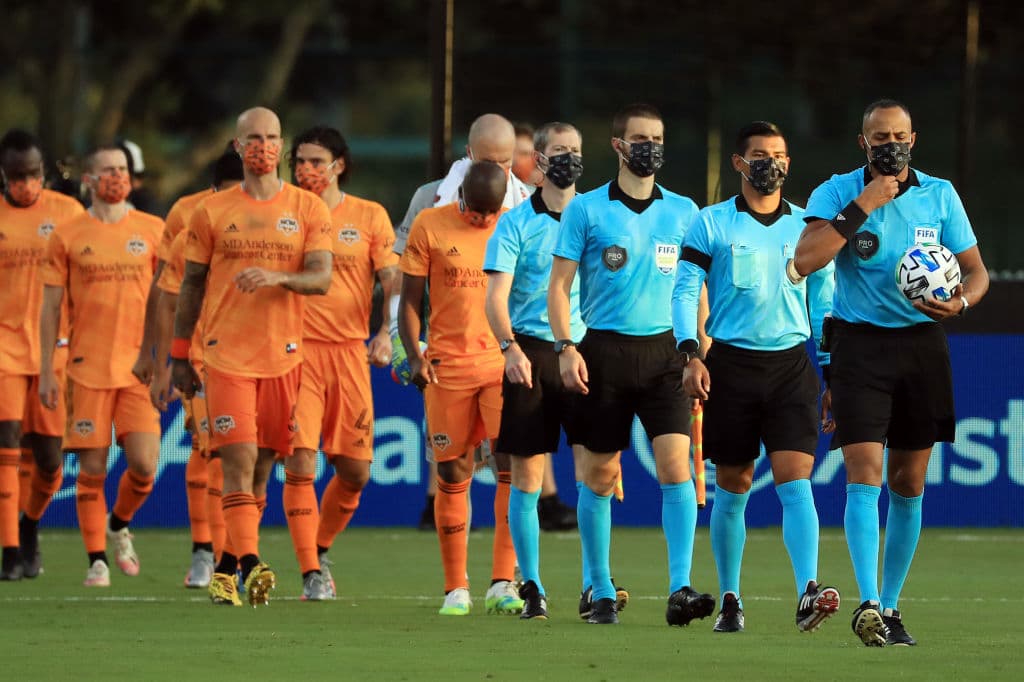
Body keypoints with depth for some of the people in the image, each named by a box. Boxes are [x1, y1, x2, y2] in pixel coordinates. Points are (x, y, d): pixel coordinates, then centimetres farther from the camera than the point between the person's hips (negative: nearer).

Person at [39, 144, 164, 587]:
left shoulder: (153, 230, 7)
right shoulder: (67, 236, 4)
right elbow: (51, 306, 6)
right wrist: (46, 370, 2)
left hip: (138, 364, 1)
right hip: (88, 367, -1)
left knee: (144, 465, -7)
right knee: (92, 469, -2)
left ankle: (119, 525, 22)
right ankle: (97, 559, 9)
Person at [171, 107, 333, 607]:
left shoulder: (309, 209, 6)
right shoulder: (212, 211, 6)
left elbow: (321, 278, -3)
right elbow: (191, 285, 11)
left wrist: (277, 277, -23)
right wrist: (179, 356, 9)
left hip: (284, 355, 1)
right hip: (227, 355, -1)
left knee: (260, 468, 4)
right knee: (239, 461, -13)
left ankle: (226, 567, 15)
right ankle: (250, 564, -21)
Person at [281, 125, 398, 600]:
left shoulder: (369, 216, 6)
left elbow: (393, 282, 2)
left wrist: (387, 333, -13)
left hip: (350, 350, 1)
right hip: (295, 350, -1)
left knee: (355, 470, 3)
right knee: (300, 463, -12)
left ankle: (320, 549, 28)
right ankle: (311, 574, -8)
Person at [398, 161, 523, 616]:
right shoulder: (430, 227, 1)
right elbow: (409, 300, 4)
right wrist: (414, 355, -9)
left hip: (505, 364, 0)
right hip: (447, 366, 0)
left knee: (514, 464, -14)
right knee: (452, 475, 3)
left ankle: (502, 585, -10)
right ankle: (456, 587, 14)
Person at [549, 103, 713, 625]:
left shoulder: (682, 212, 10)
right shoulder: (586, 210, 2)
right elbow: (559, 285, 1)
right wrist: (565, 348, -10)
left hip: (664, 352, 1)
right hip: (604, 351, -1)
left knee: (677, 466, -13)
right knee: (599, 475, 4)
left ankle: (680, 589, -16)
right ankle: (601, 592, 16)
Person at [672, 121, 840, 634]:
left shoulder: (808, 226, 9)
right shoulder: (711, 224, 3)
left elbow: (823, 303, 13)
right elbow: (685, 290, 0)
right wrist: (690, 355, -13)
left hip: (792, 365, 1)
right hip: (731, 364, -1)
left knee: (796, 481, -14)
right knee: (732, 489, 5)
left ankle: (808, 594, -24)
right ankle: (729, 600, 17)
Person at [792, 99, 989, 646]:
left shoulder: (939, 195, 6)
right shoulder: (836, 192, -1)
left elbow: (976, 271, 10)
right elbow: (804, 262, -16)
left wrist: (961, 302, -13)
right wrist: (861, 206, -18)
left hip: (922, 344, 3)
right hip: (860, 347, -3)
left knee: (908, 484, 6)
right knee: (864, 477, -15)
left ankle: (889, 606, 15)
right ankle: (867, 603, -21)